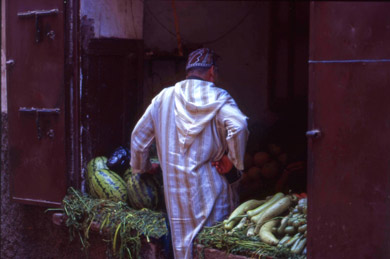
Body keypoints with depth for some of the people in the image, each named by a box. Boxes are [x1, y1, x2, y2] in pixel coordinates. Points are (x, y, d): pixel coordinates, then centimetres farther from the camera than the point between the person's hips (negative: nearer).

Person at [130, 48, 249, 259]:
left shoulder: (163, 97, 10)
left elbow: (139, 137, 16)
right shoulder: (217, 98, -4)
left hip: (175, 189, 4)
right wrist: (233, 159, -11)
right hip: (209, 189, -4)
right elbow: (238, 126, -24)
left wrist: (141, 168, 31)